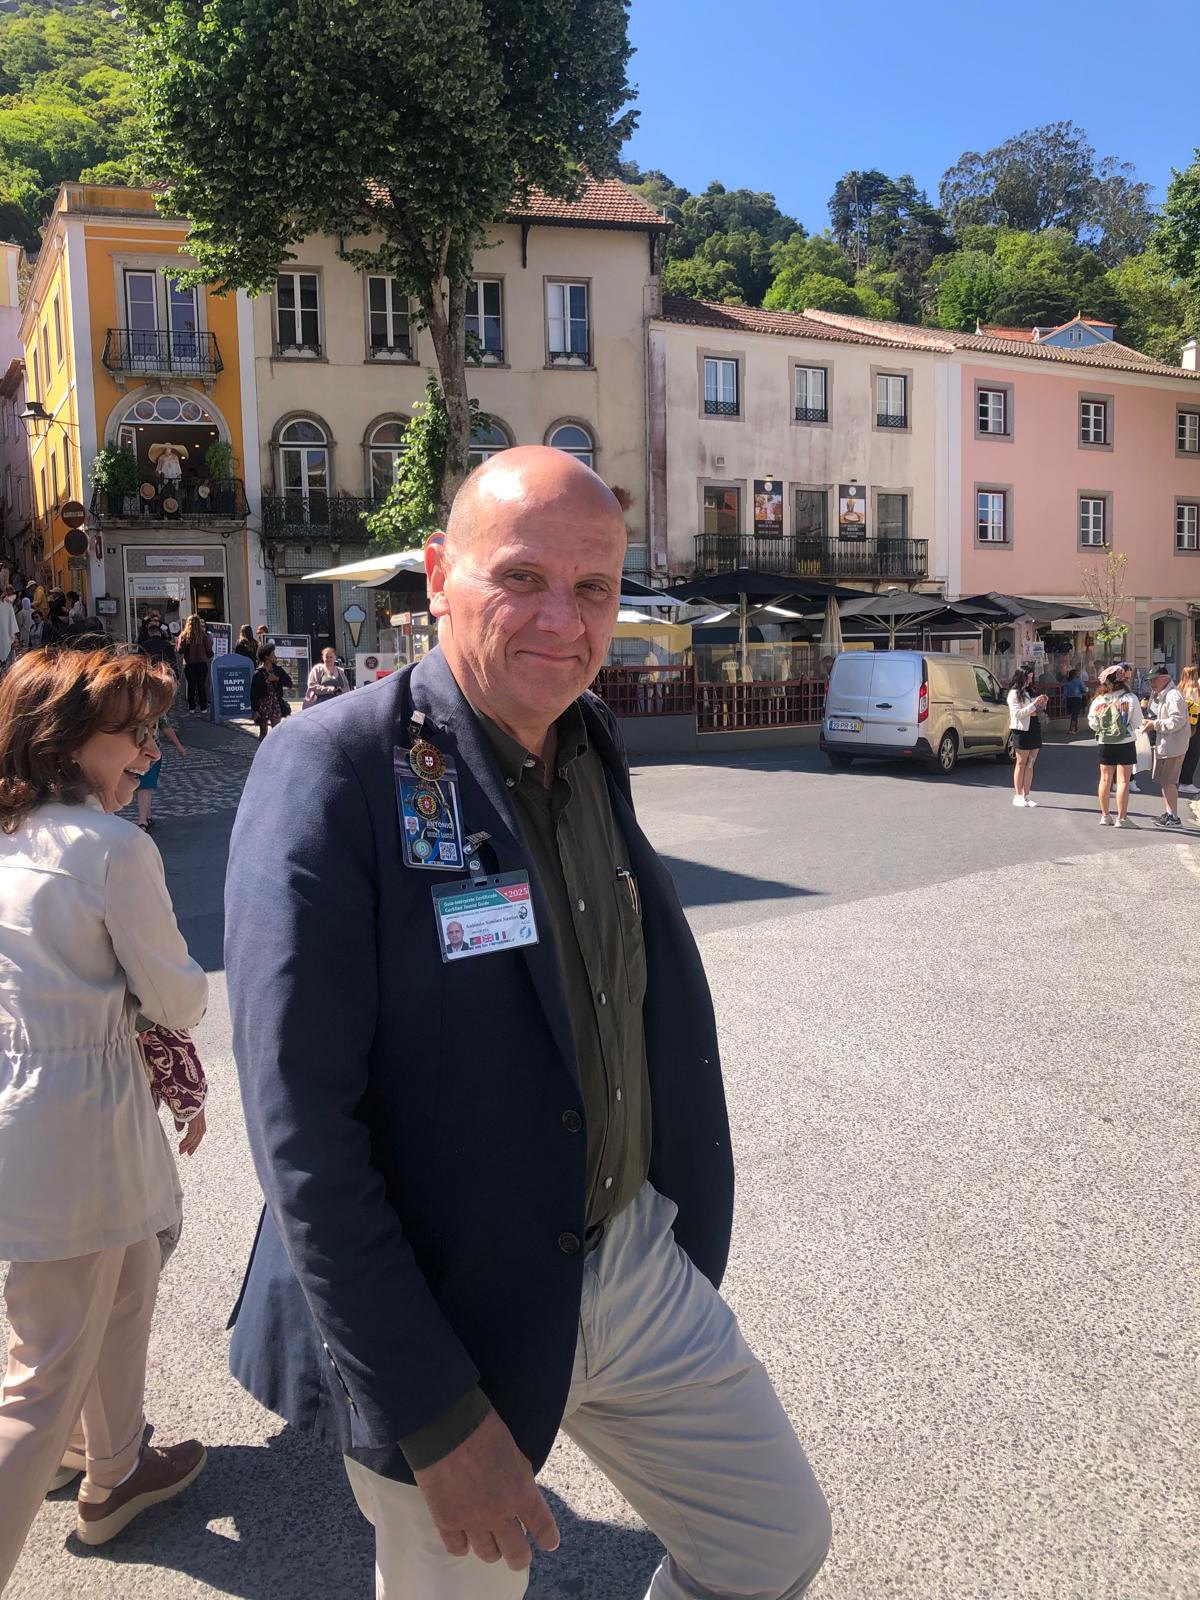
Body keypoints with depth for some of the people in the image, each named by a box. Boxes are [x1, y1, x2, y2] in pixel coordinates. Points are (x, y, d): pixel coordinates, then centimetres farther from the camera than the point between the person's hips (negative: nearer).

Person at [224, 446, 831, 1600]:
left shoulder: (592, 745, 1)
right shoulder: (334, 771, -21)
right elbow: (302, 1135, -22)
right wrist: (437, 1418, -19)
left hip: (640, 1264, 6)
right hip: (449, 1310, -6)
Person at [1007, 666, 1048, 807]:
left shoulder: (1030, 692, 17)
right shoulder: (1014, 694, -7)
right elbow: (1017, 714, -17)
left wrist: (1042, 703, 6)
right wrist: (1034, 704, -20)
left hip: (1034, 730, 7)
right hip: (1021, 731, -7)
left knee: (1030, 765, 5)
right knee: (1021, 764, -3)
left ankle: (1026, 796, 8)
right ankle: (1017, 796, 1)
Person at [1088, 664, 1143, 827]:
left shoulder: (1098, 700, -4)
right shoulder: (1130, 698, -12)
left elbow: (1093, 724, 0)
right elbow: (1137, 723, -7)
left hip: (1104, 744, 3)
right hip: (1126, 744, -3)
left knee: (1105, 780, 13)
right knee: (1123, 781, 0)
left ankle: (1105, 816, 21)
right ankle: (1121, 818, 0)